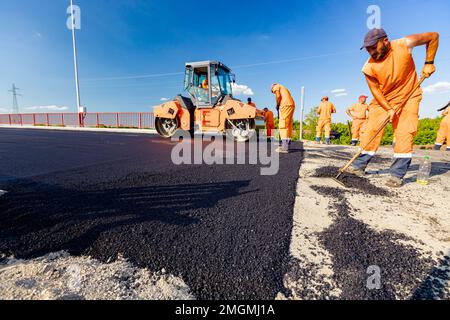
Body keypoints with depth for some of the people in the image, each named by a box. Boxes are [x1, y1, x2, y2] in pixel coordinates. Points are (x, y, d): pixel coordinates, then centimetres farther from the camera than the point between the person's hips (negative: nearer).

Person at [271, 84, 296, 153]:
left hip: (285, 105, -9)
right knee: (289, 126, 7)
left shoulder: (276, 86, 13)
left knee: (283, 125, -14)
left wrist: (277, 105, 6)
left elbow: (278, 96, -7)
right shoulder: (283, 88, 35)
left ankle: (284, 147, -22)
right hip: (292, 105, 9)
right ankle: (287, 146, 7)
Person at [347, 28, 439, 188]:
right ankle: (359, 166, 2)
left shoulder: (404, 45, -17)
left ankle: (397, 175, -8)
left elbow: (433, 36, -1)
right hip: (382, 99, 1)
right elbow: (375, 90, -11)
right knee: (370, 130, -8)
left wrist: (429, 63, -9)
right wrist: (388, 109, -18)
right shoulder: (369, 68, -16)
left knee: (405, 133, -12)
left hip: (408, 97, -1)